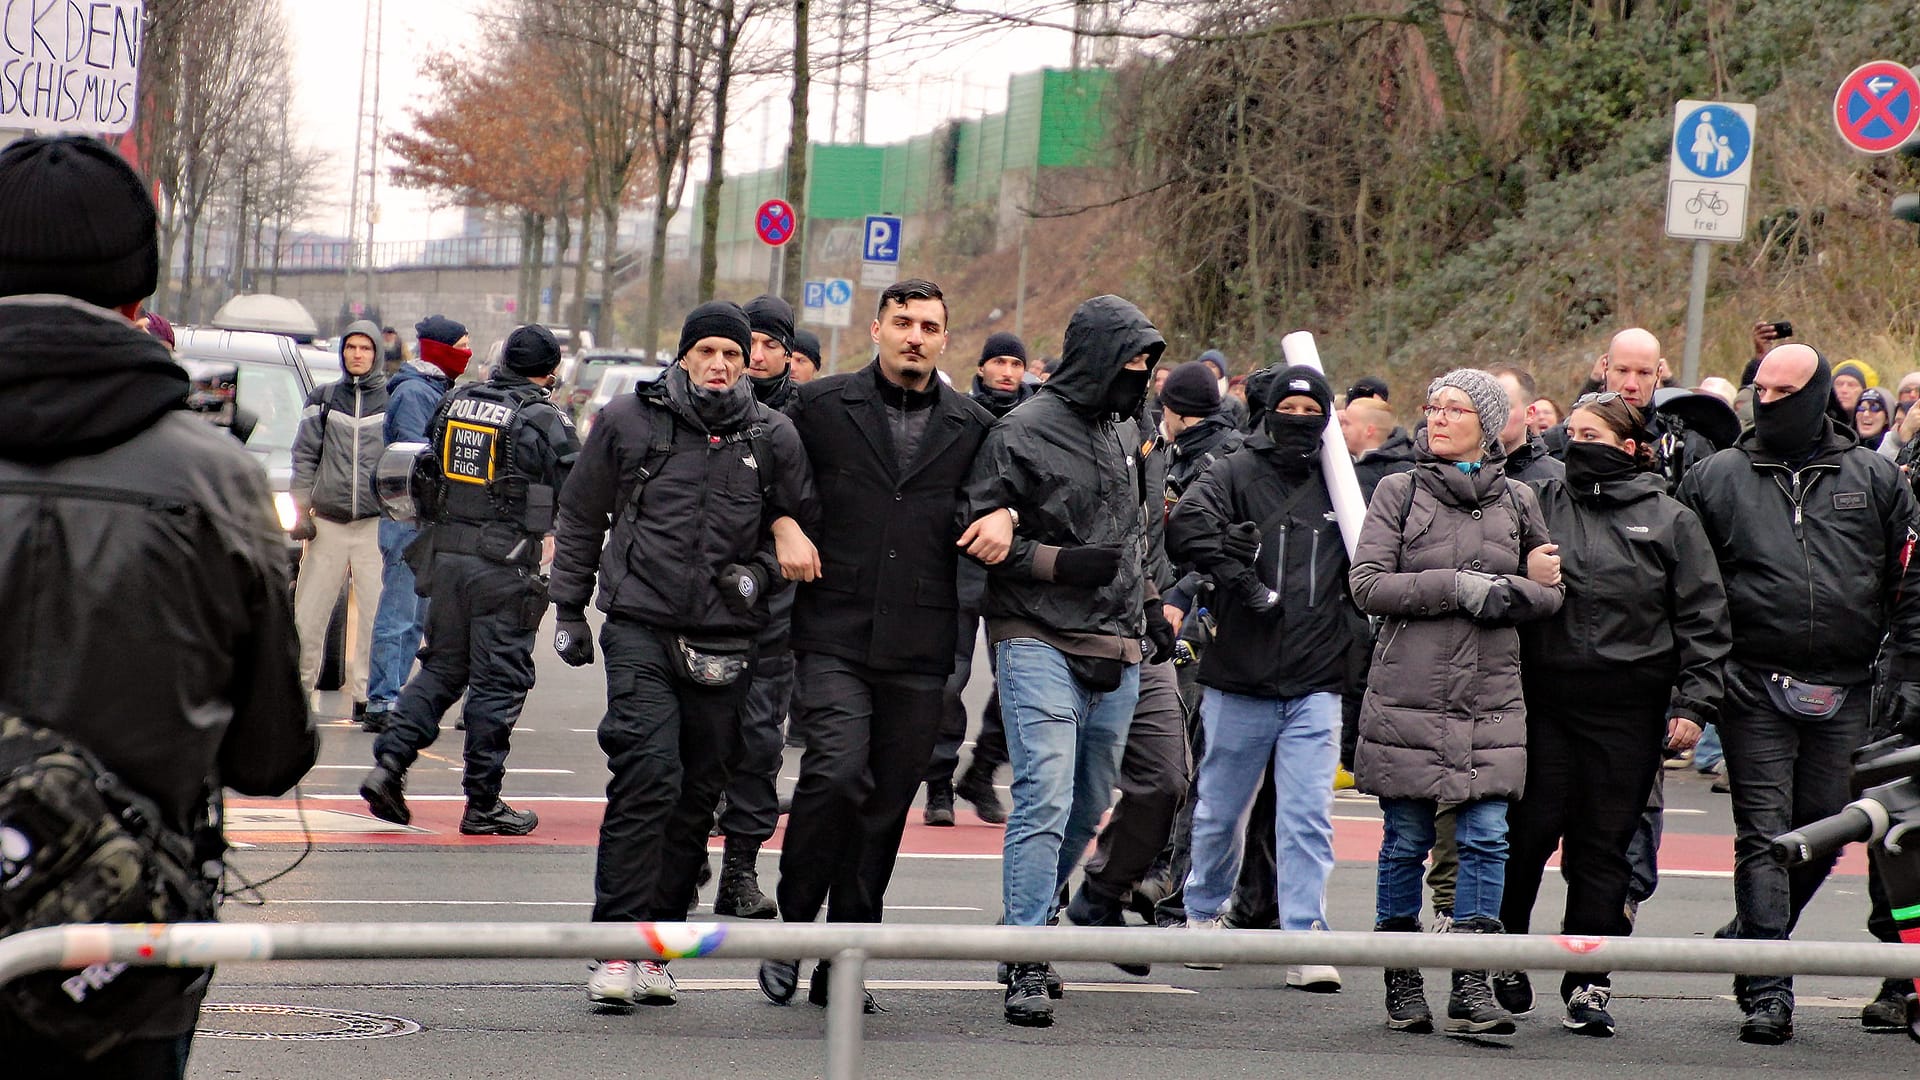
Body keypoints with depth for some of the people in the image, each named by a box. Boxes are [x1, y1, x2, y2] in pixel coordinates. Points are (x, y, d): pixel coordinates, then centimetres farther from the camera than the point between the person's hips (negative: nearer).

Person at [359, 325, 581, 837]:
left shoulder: (454, 402, 7)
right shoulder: (544, 421, -10)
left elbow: (427, 472, 17)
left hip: (446, 556, 6)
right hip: (505, 564, -5)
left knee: (441, 667, 17)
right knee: (498, 681, 2)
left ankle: (389, 763, 3)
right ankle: (483, 804, 6)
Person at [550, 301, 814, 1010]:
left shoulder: (773, 437, 6)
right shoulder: (627, 420, 4)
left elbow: (805, 524, 16)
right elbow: (580, 518, 14)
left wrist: (761, 572, -2)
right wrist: (568, 610, 13)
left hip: (725, 639, 2)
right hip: (640, 627, -2)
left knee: (697, 795, 5)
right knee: (647, 775, -17)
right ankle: (617, 945, -16)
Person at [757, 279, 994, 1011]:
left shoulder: (974, 428, 9)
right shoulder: (821, 407, 4)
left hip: (920, 649, 3)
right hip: (834, 638, -3)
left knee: (887, 804, 5)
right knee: (836, 774, -19)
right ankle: (792, 929, 0)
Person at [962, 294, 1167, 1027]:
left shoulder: (1125, 432, 15)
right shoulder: (1025, 431, -8)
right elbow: (980, 533, -9)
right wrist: (1059, 562, -17)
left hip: (1116, 650, 7)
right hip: (1039, 643, -7)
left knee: (1088, 806, 13)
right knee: (1046, 797, -16)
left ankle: (1030, 915, 31)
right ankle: (1026, 967, -18)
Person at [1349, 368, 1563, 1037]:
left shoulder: (1517, 501, 10)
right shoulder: (1398, 493, 3)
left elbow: (1551, 592, 12)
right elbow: (1368, 585, -6)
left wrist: (1509, 594, -10)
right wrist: (1456, 586, -15)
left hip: (1490, 703, 2)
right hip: (1408, 699, -2)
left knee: (1486, 838, -6)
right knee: (1406, 843, 3)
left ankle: (1472, 989, -4)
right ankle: (1402, 985, 14)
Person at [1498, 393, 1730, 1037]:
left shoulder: (1671, 521, 5)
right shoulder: (1539, 505, 7)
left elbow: (1703, 620, 4)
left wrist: (1693, 704, -3)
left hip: (1629, 711, -1)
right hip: (1544, 699, 1)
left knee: (1604, 845, 4)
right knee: (1529, 831, -2)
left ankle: (1588, 983, 11)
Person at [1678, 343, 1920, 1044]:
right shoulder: (1717, 478, 6)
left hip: (1844, 696, 2)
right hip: (1756, 691, -2)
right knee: (1764, 835, -5)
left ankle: (1748, 940, 28)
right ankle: (1767, 989, -5)